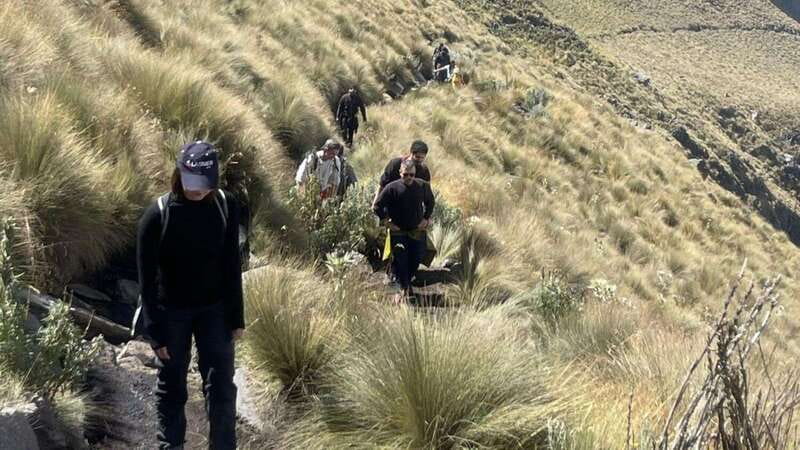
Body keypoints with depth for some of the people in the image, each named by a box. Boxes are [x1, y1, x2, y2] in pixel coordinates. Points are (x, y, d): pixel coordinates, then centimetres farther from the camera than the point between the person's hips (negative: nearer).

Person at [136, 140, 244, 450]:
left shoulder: (225, 207, -8)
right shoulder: (157, 215, -16)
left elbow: (231, 266, 0)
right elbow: (147, 278, -11)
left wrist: (236, 317, 0)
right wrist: (155, 331, -12)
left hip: (214, 309, 2)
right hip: (171, 312, -1)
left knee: (221, 386, -1)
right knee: (171, 388, 9)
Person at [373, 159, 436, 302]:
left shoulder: (423, 186, -5)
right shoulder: (392, 188, -14)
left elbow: (430, 202, 15)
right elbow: (377, 206, -6)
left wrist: (426, 218, 8)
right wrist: (386, 222, -7)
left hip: (417, 231, 3)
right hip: (398, 231, -3)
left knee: (416, 260, 9)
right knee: (400, 262, -6)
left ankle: (408, 283, 32)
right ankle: (404, 289, 4)